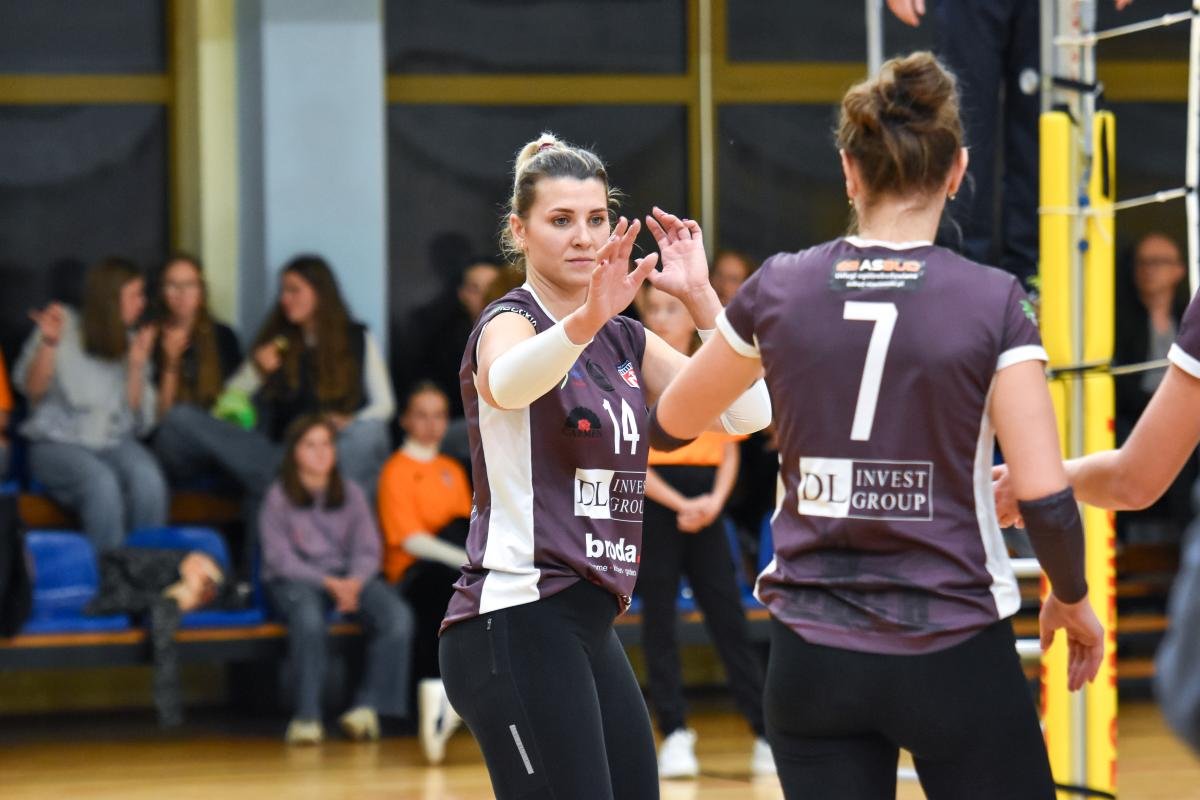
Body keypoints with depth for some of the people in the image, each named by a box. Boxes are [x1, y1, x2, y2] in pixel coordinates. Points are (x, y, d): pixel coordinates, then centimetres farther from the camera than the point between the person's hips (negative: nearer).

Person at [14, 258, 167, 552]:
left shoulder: (134, 343, 12)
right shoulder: (64, 327, 3)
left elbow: (140, 423, 6)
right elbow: (32, 390, -4)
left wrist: (137, 366, -5)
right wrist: (48, 344, -18)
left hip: (115, 444, 3)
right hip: (58, 444, -3)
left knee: (147, 478, -32)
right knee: (102, 483, -36)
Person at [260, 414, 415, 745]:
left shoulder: (351, 494, 13)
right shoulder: (278, 499, 1)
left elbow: (368, 550, 7)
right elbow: (280, 559, -6)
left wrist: (354, 581, -15)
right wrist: (328, 584, -17)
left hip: (350, 577, 4)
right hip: (296, 581, -4)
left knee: (397, 616, -27)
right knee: (308, 619, -41)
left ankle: (367, 706, -24)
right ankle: (307, 716, -34)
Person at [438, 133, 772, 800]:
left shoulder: (626, 340, 16)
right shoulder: (509, 323, -6)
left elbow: (747, 412, 3)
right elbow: (505, 382, -34)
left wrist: (700, 297, -8)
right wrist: (588, 317, -53)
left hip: (589, 631, 8)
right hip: (515, 624, -8)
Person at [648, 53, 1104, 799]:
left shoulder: (780, 290, -1)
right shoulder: (993, 303, -9)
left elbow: (669, 425, 15)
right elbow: (1046, 498, -13)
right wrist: (1072, 596, 7)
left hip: (813, 658, 3)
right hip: (956, 654, -3)